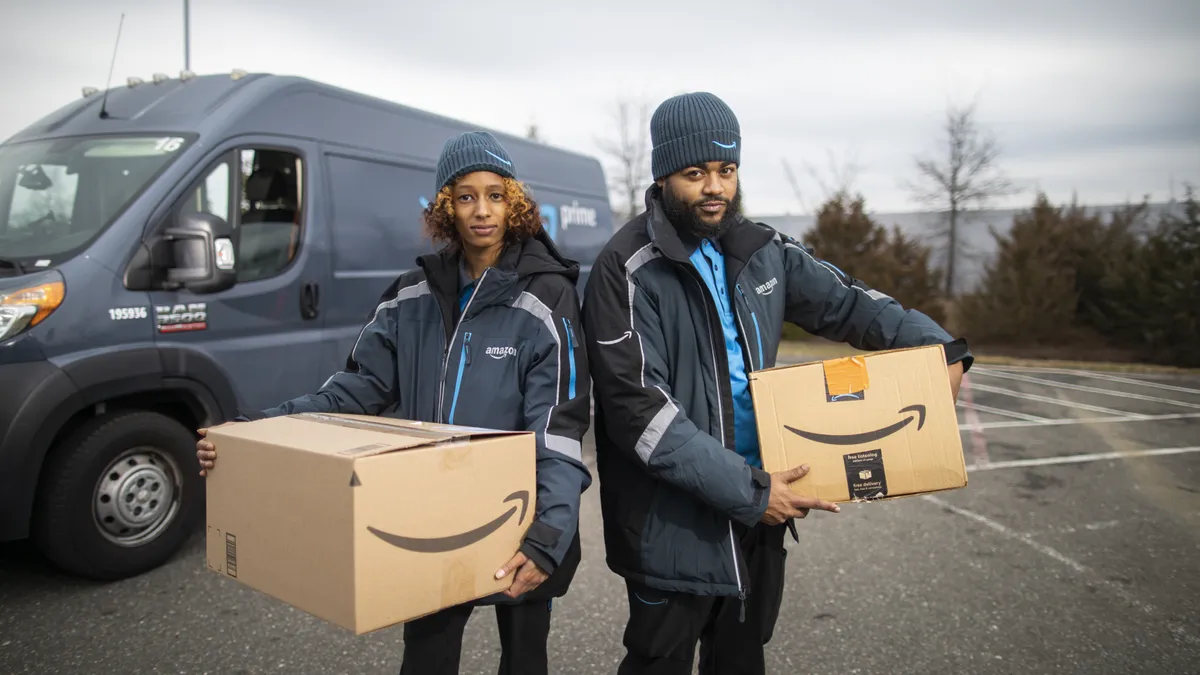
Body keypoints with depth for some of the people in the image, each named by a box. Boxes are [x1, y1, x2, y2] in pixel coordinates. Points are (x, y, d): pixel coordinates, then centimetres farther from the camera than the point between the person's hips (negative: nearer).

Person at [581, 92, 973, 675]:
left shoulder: (763, 252, 4)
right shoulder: (628, 269, -15)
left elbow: (847, 302, 12)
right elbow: (639, 409, -21)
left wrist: (938, 347, -5)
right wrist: (747, 490, -22)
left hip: (759, 515, 6)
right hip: (673, 527, -6)